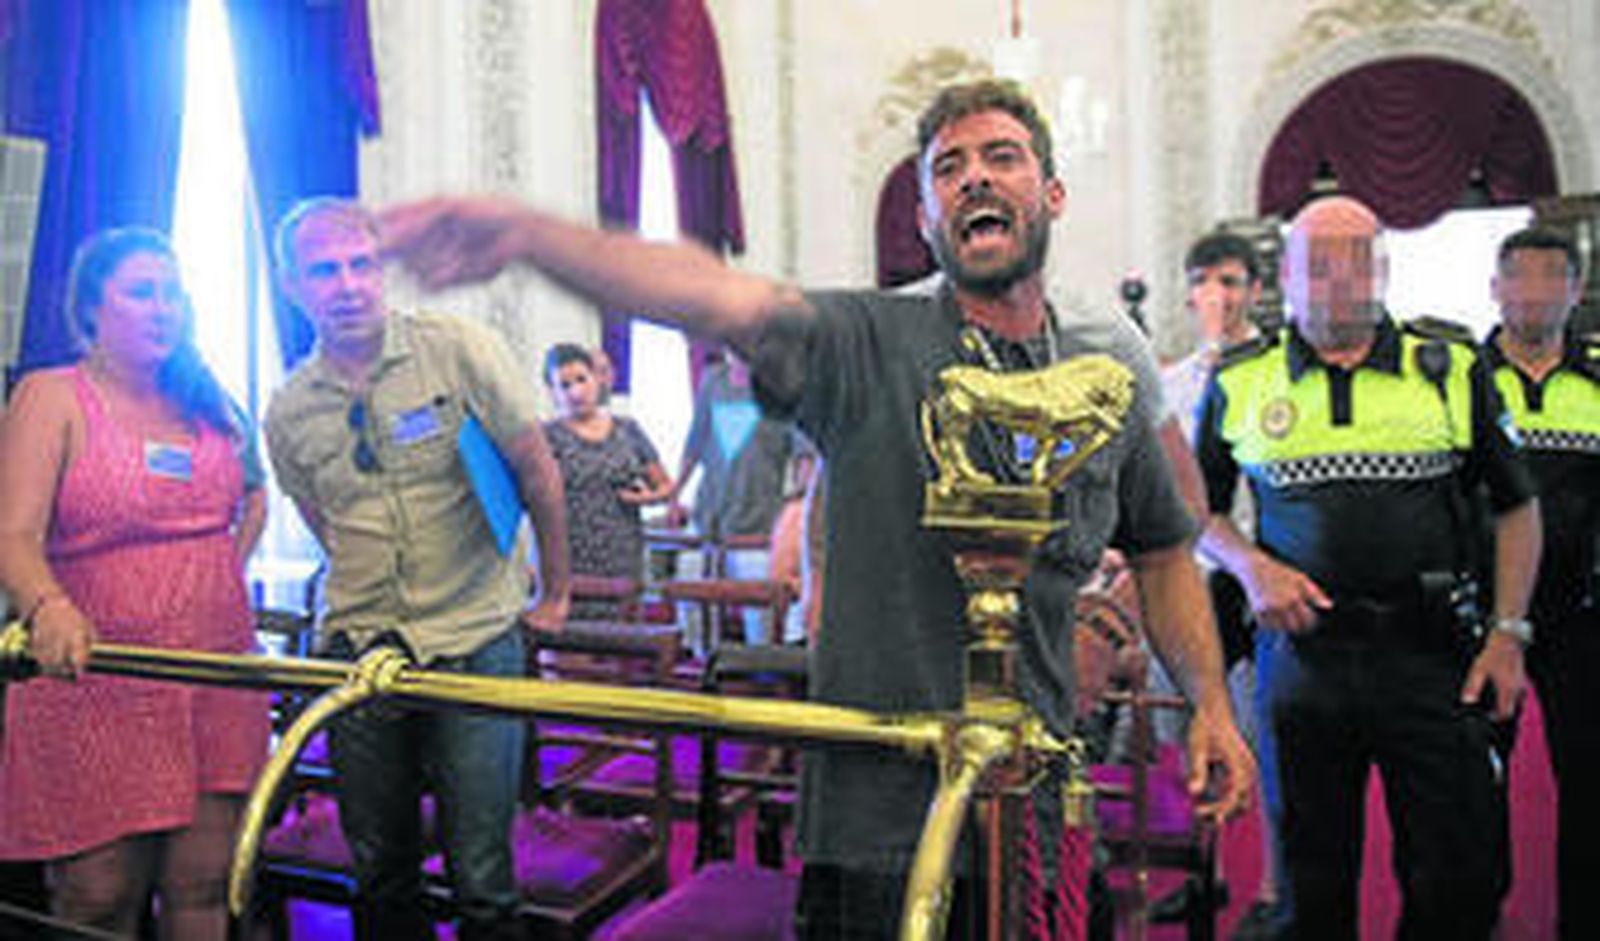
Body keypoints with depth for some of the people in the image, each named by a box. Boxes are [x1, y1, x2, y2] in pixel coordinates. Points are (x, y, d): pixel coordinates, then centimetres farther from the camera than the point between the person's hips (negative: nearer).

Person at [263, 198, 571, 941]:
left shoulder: (461, 350, -8)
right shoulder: (286, 413, 3)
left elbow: (536, 471, 0)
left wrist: (555, 595, 6)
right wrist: (366, 607, 13)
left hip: (476, 637, -3)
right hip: (357, 650, 3)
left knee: (482, 874, -1)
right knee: (378, 871, 12)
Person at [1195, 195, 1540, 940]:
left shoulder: (1452, 370, 6)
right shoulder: (1239, 383, 6)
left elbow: (1516, 505, 11)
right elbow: (1198, 508, 13)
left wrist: (1507, 633, 2)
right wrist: (1253, 567, -6)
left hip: (1431, 652, 0)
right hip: (1301, 649, 0)